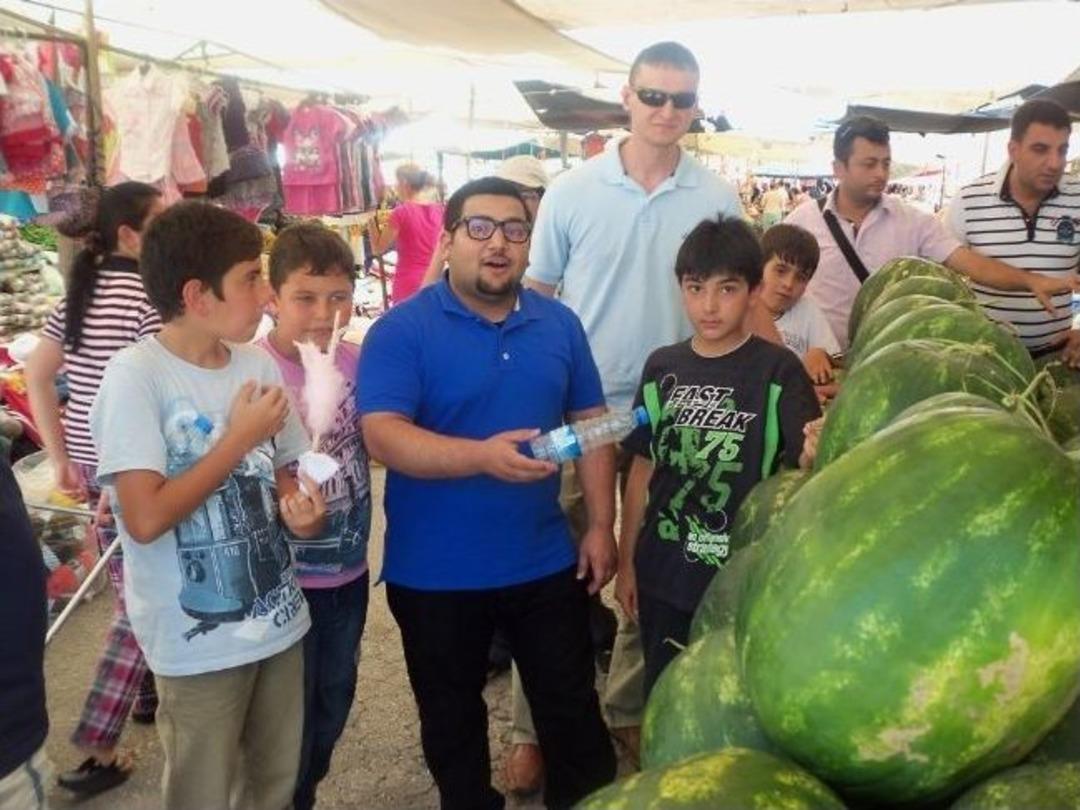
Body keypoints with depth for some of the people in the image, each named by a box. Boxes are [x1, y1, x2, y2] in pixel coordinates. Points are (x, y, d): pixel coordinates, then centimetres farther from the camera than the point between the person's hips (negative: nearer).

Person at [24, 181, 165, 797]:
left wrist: (61, 456, 12)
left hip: (90, 465, 8)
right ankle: (97, 749, 5)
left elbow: (37, 376, 12)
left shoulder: (79, 292, 9)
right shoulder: (148, 294, -17)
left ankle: (147, 697, 39)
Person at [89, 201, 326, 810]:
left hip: (278, 617, 6)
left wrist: (299, 508, -10)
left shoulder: (260, 364, 1)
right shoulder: (136, 376, -18)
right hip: (200, 639, -6)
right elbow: (146, 520, -25)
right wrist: (240, 438, -19)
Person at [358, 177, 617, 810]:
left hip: (546, 562, 3)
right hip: (436, 572, -2)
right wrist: (482, 456, -37)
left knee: (572, 706, 17)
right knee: (452, 718, 18)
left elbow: (591, 422, 8)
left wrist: (602, 526, 3)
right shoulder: (402, 329, -12)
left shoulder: (559, 324, 2)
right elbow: (383, 435, -22)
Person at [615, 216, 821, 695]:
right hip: (665, 575, 4)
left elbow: (806, 465, -15)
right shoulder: (662, 367, 3)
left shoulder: (777, 371, -8)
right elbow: (643, 468, 8)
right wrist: (626, 561, 9)